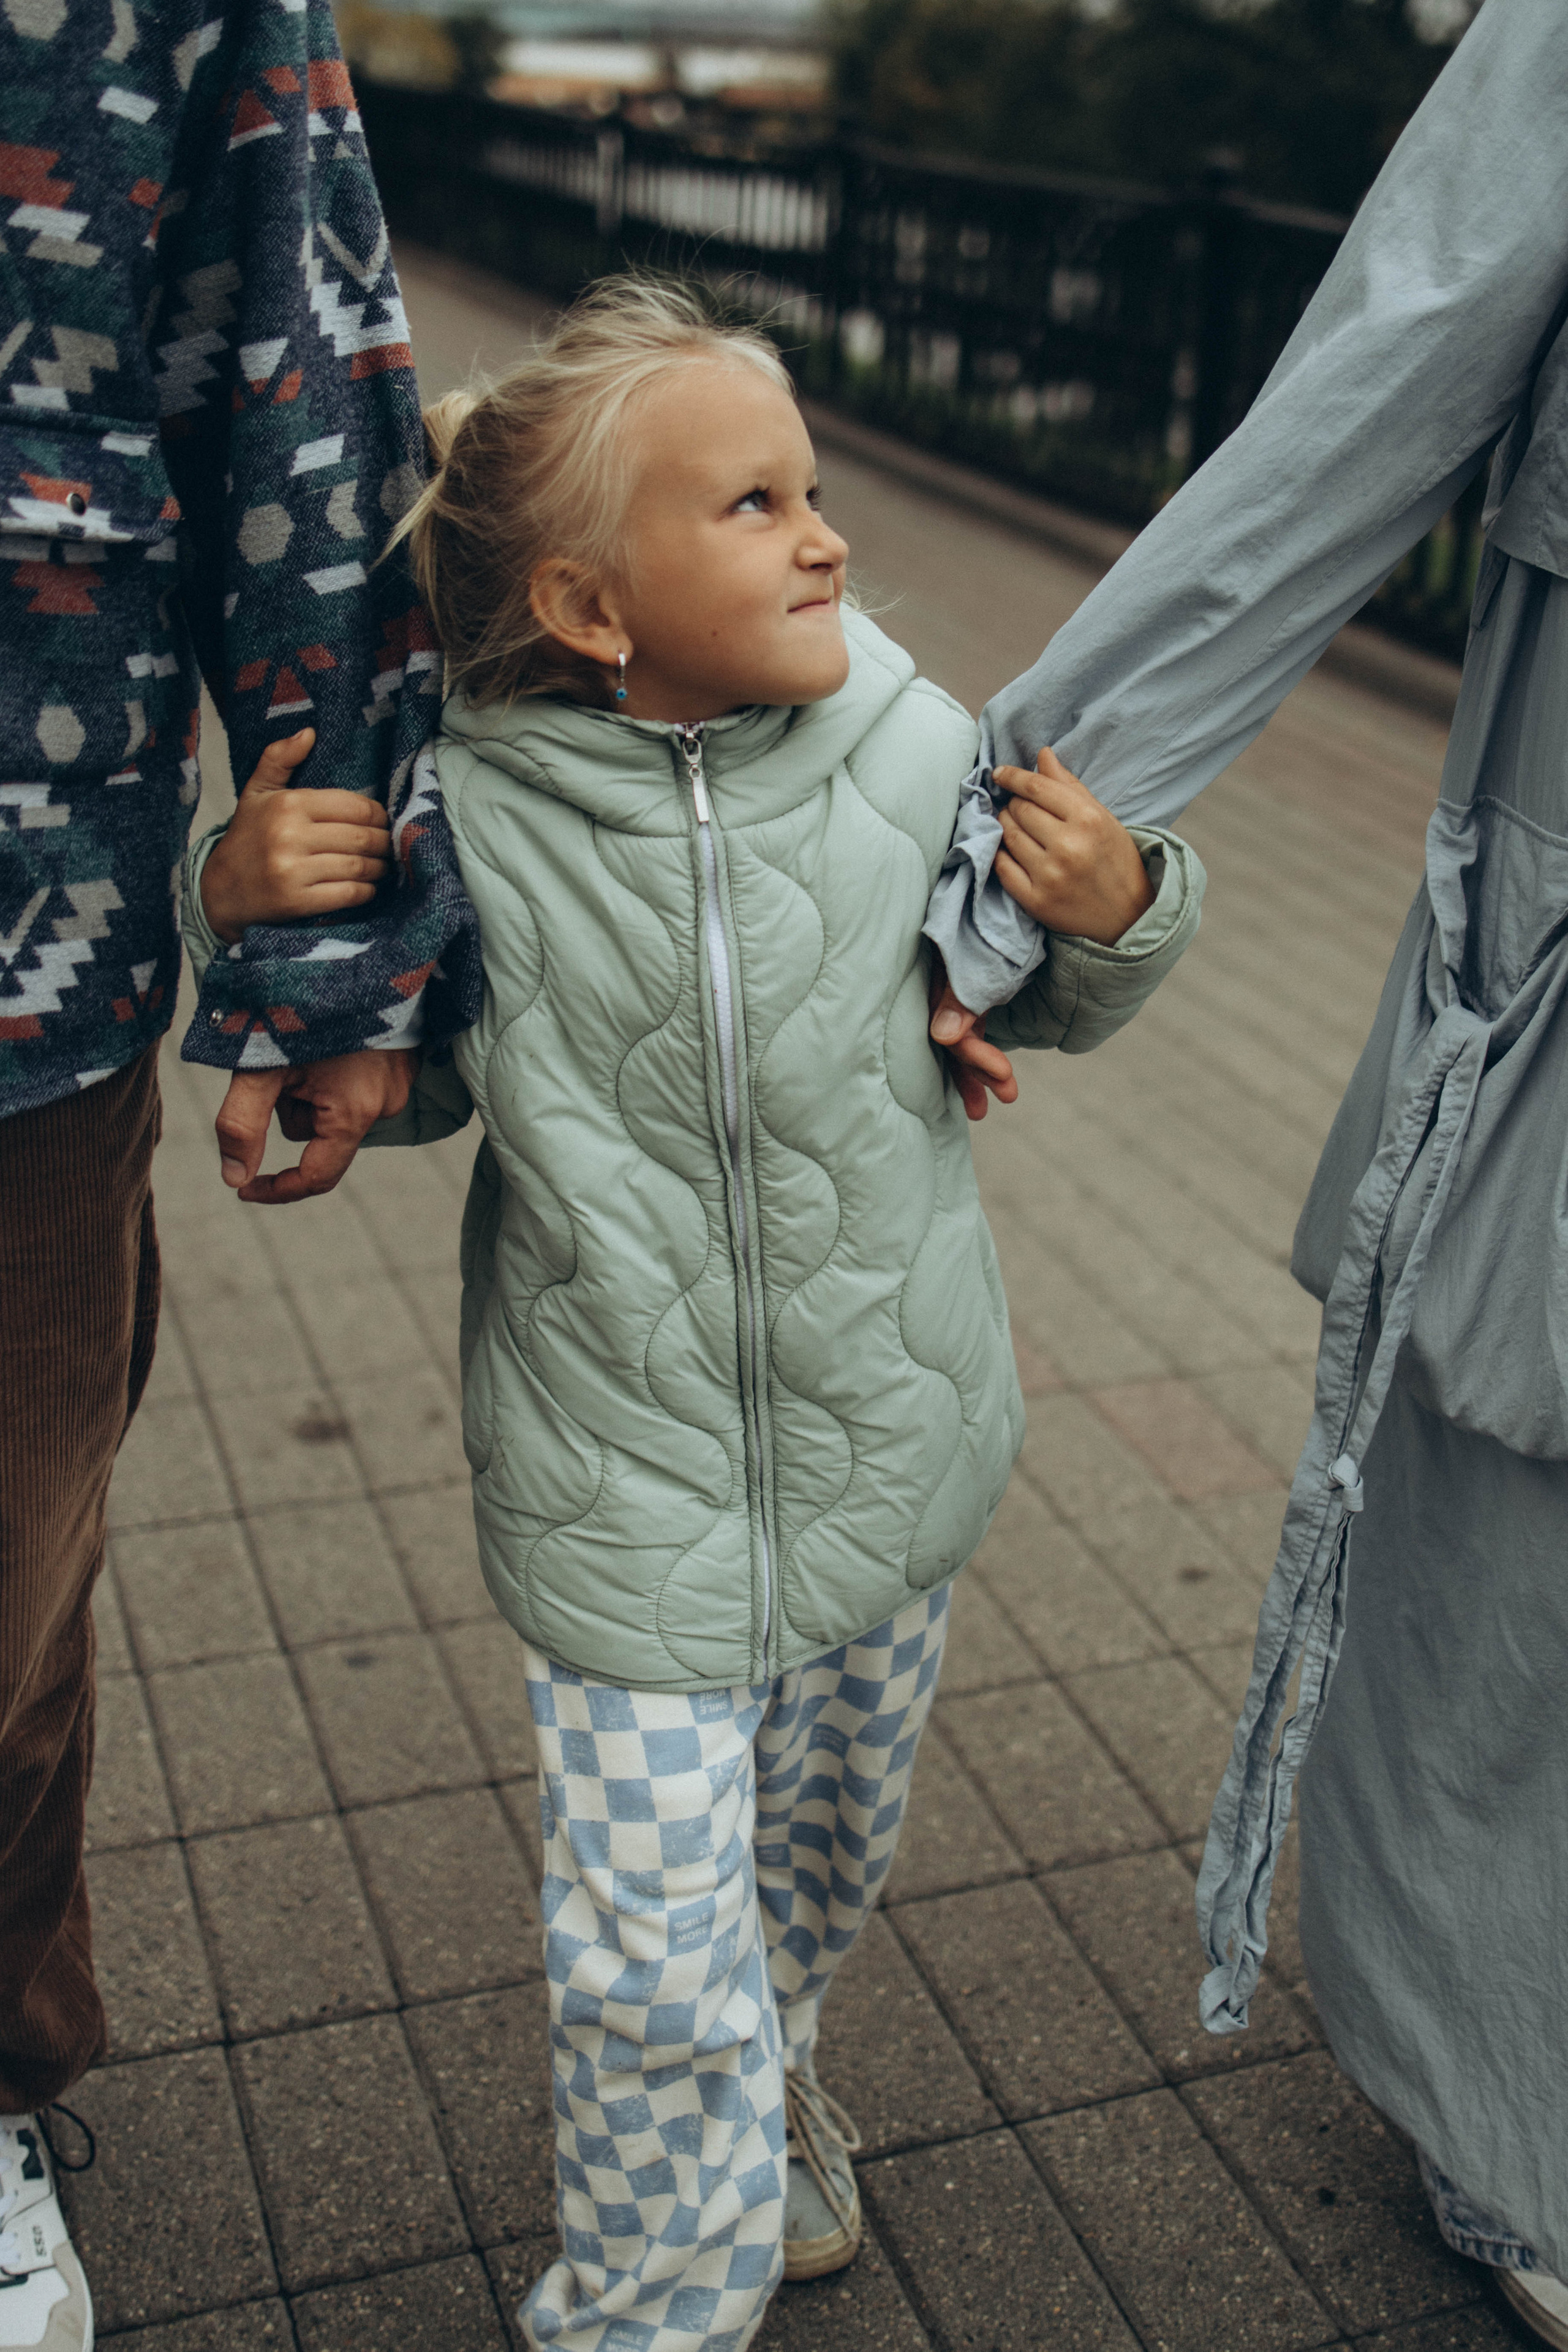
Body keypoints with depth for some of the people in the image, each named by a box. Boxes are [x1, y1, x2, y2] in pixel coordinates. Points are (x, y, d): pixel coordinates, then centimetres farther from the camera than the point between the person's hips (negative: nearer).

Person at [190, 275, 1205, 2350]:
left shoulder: (917, 755, -9)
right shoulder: (467, 823, -14)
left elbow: (1047, 1003, 8)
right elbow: (401, 1089, 3)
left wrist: (1118, 909, -13)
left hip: (891, 1447, 3)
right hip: (627, 1486, -3)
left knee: (826, 1847, 24)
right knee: (653, 1955, -1)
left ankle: (764, 2070, 58)